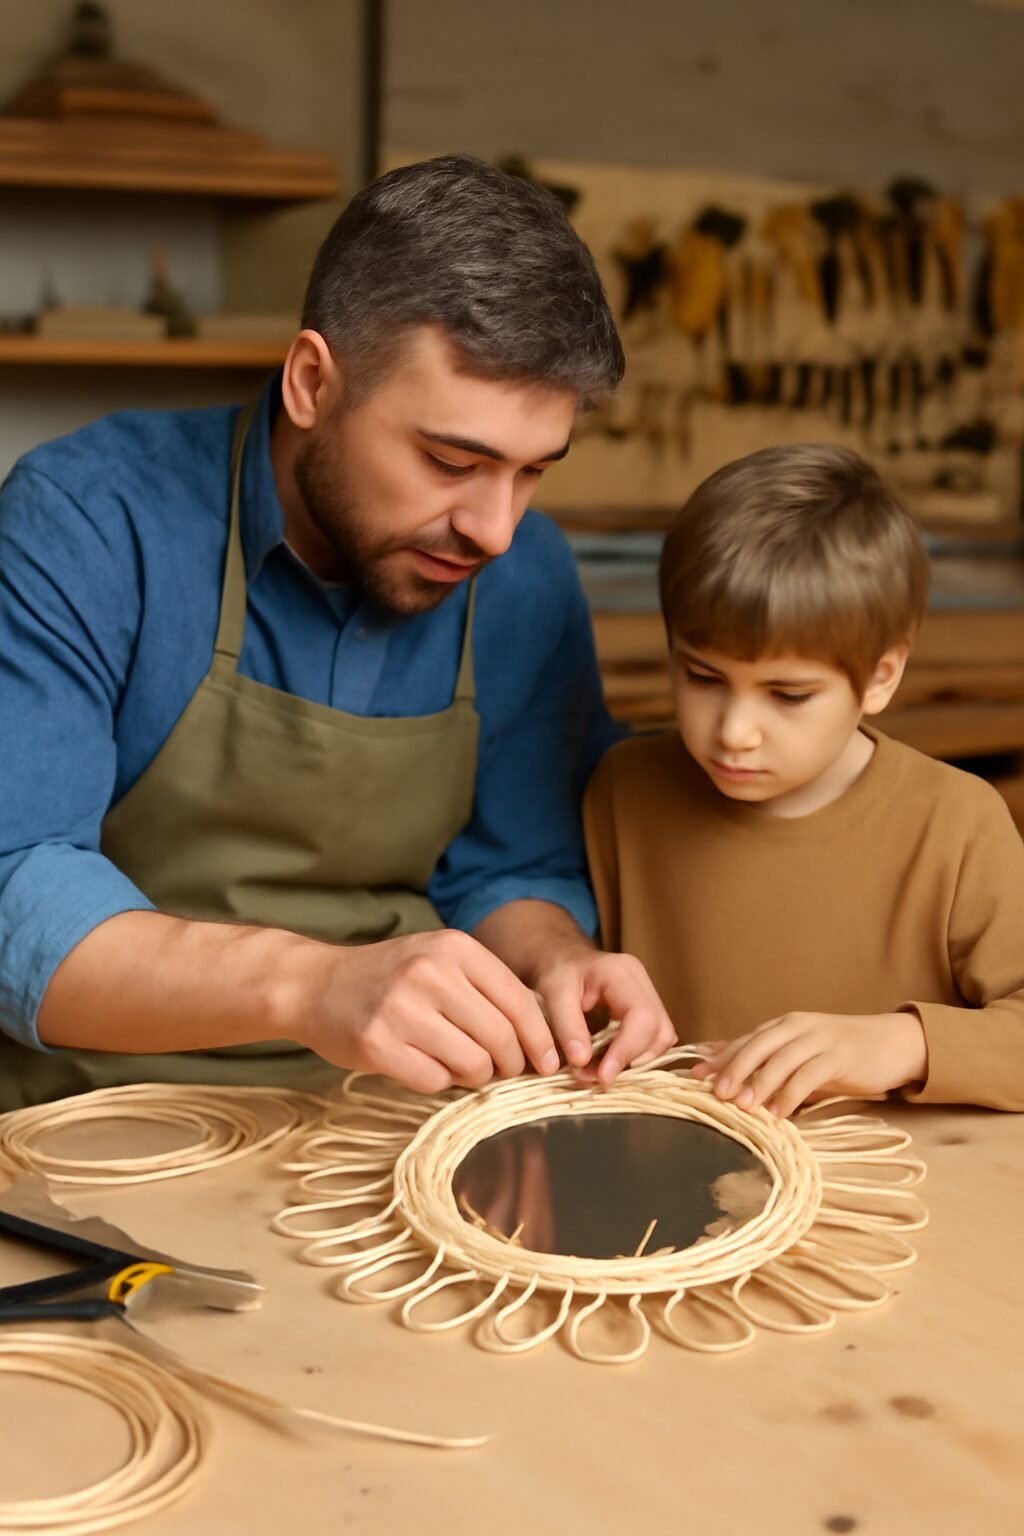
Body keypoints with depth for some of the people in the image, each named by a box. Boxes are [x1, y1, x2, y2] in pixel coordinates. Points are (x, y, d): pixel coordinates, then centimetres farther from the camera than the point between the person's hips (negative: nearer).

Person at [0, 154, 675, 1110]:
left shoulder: (530, 579, 0)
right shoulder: (87, 524, -15)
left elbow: (514, 874, 9)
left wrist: (553, 962, -14)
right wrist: (307, 984, -38)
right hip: (94, 1124, -3)